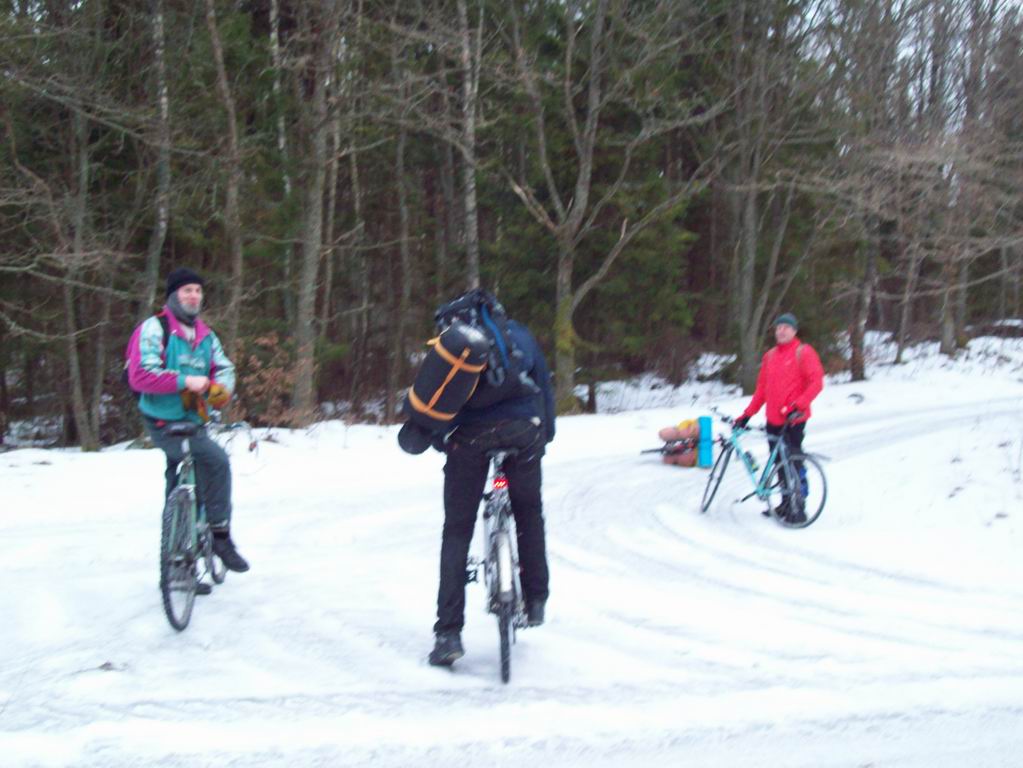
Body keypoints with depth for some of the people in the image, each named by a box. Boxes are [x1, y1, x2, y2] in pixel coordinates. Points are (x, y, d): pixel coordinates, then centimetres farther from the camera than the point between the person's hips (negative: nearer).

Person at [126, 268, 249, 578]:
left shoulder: (205, 335, 12)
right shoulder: (155, 328, -9)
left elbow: (224, 367, 8)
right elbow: (140, 375, -19)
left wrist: (220, 388, -15)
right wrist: (185, 381, -24)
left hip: (191, 420, 8)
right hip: (163, 421, -7)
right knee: (215, 459, -25)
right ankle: (220, 535, -13)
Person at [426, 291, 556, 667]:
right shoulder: (520, 336, 23)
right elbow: (544, 389, 24)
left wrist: (438, 438, 22)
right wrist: (546, 434, 35)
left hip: (469, 435, -1)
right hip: (522, 431, 1)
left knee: (457, 530, 7)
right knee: (529, 513, 26)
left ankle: (448, 633, 0)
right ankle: (536, 600, 24)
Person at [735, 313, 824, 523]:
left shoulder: (803, 352, -4)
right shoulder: (770, 356, 14)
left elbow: (816, 382, -12)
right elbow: (762, 388, 17)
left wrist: (798, 405, -23)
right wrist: (747, 414, 13)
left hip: (794, 419, -6)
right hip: (773, 419, 6)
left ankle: (799, 508, 0)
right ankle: (786, 504, 22)